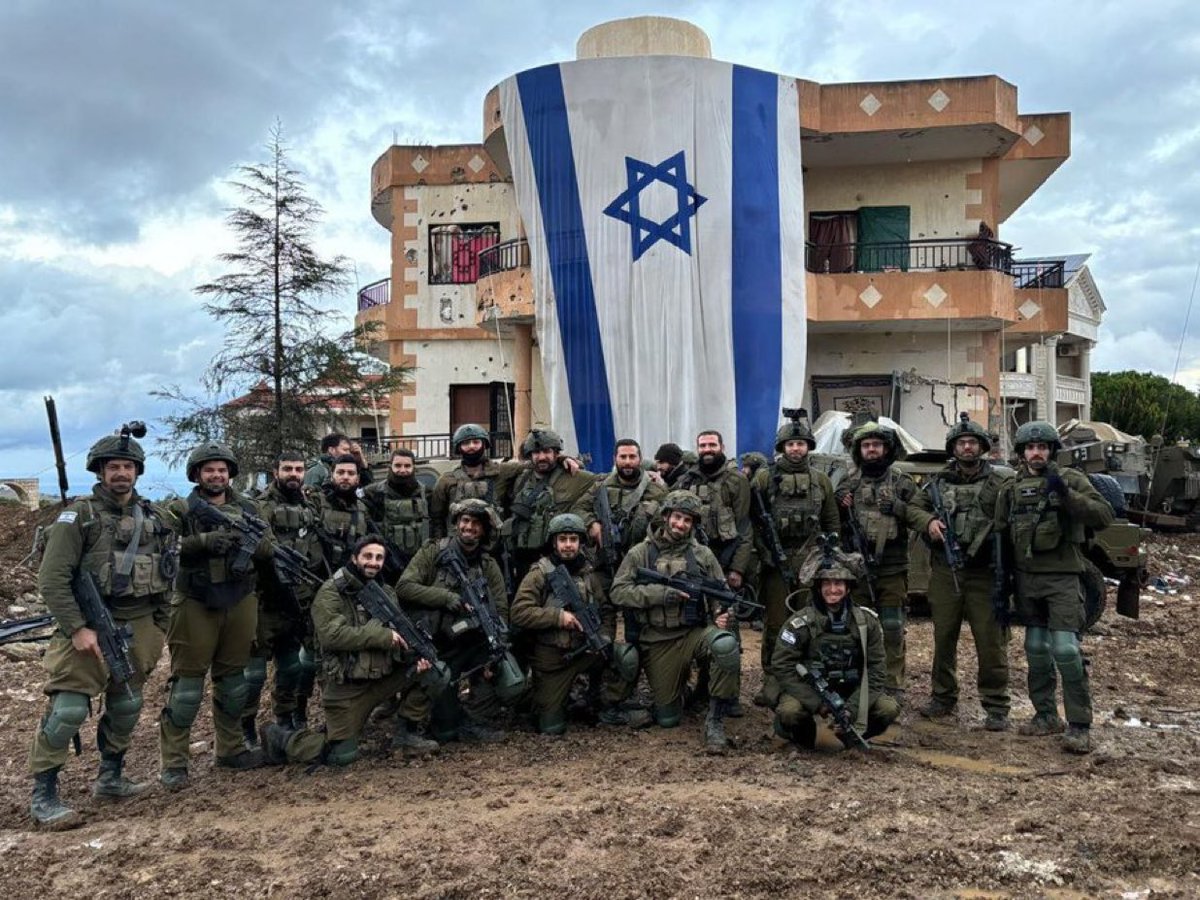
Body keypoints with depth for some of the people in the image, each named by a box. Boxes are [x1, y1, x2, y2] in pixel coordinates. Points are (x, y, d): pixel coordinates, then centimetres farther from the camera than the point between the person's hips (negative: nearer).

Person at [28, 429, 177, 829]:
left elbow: (166, 576, 15)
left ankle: (110, 778, 31)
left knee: (127, 706, 14)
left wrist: (159, 627, 12)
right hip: (90, 626, -5)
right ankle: (43, 796, 2)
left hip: (139, 626, 5)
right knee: (68, 708, -9)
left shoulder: (157, 518, 8)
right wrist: (78, 628, -18)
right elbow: (52, 579, -13)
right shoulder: (79, 516, -7)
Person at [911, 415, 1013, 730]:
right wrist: (928, 521, -1)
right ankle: (942, 698, 24)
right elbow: (914, 506, 17)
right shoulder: (939, 481, 9)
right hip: (945, 572, 3)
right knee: (943, 638, 11)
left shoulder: (1001, 480, 0)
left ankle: (996, 707, 9)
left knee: (991, 642, -1)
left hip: (985, 573, -3)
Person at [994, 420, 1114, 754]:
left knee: (1066, 648, -12)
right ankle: (1046, 715, 23)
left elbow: (1104, 516, -12)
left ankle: (1080, 725, -4)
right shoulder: (1012, 489, 10)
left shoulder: (1071, 480, -1)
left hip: (1062, 578, -4)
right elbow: (1002, 536, 14)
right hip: (1027, 578, 4)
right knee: (1036, 650, 10)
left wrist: (1066, 494, -24)